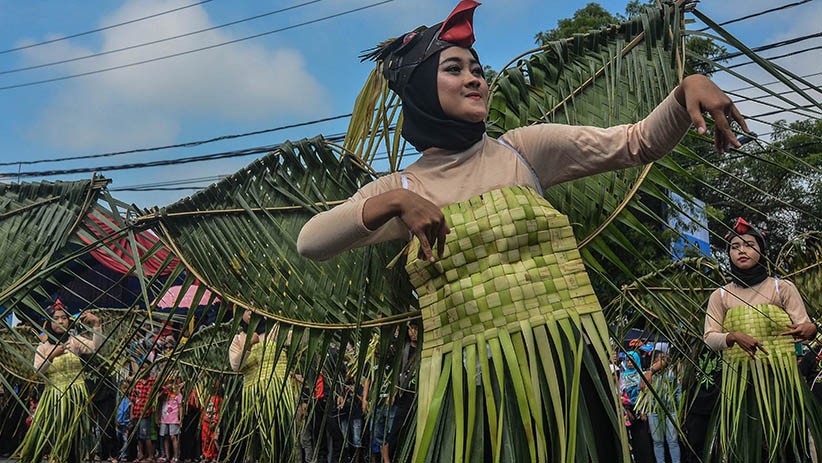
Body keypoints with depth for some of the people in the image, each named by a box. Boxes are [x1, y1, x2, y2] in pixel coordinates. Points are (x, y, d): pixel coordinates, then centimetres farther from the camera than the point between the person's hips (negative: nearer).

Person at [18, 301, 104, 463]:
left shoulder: (75, 341, 4)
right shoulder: (43, 346, 10)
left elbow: (96, 347, -15)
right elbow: (37, 370, -4)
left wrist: (96, 325, -30)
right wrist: (51, 356, -21)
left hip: (76, 397, -1)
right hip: (53, 398, 1)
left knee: (73, 437, 0)